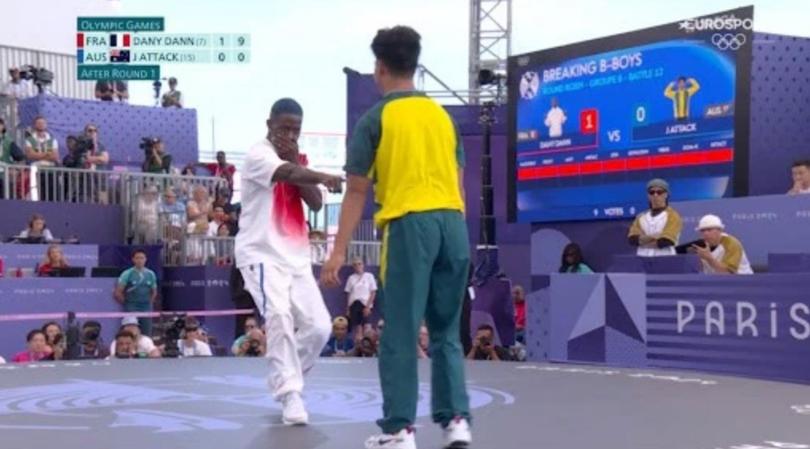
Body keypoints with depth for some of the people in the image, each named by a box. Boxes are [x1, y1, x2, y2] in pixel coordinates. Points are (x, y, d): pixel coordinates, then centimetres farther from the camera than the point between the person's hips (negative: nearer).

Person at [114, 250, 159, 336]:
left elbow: (154, 292, 20)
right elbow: (118, 293, -3)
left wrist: (149, 303, 12)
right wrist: (126, 304, 2)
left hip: (146, 309, 3)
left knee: (147, 334, 3)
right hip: (131, 309, -3)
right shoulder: (127, 274, -4)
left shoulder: (151, 274, 7)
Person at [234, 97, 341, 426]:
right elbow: (288, 174, -31)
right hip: (262, 253, -7)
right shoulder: (258, 154, -9)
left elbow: (316, 204, 1)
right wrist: (324, 177, -49)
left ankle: (285, 382, 23)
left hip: (296, 256, 7)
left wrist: (297, 160, -7)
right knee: (279, 316, -26)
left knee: (318, 326, 0)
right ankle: (291, 394, -18)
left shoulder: (298, 163, 14)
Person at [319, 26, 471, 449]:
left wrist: (339, 250, -1)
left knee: (400, 334, 2)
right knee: (446, 332, 14)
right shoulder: (441, 114, 14)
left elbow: (356, 191, -3)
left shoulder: (375, 118, -1)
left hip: (409, 224, -5)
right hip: (452, 222, 5)